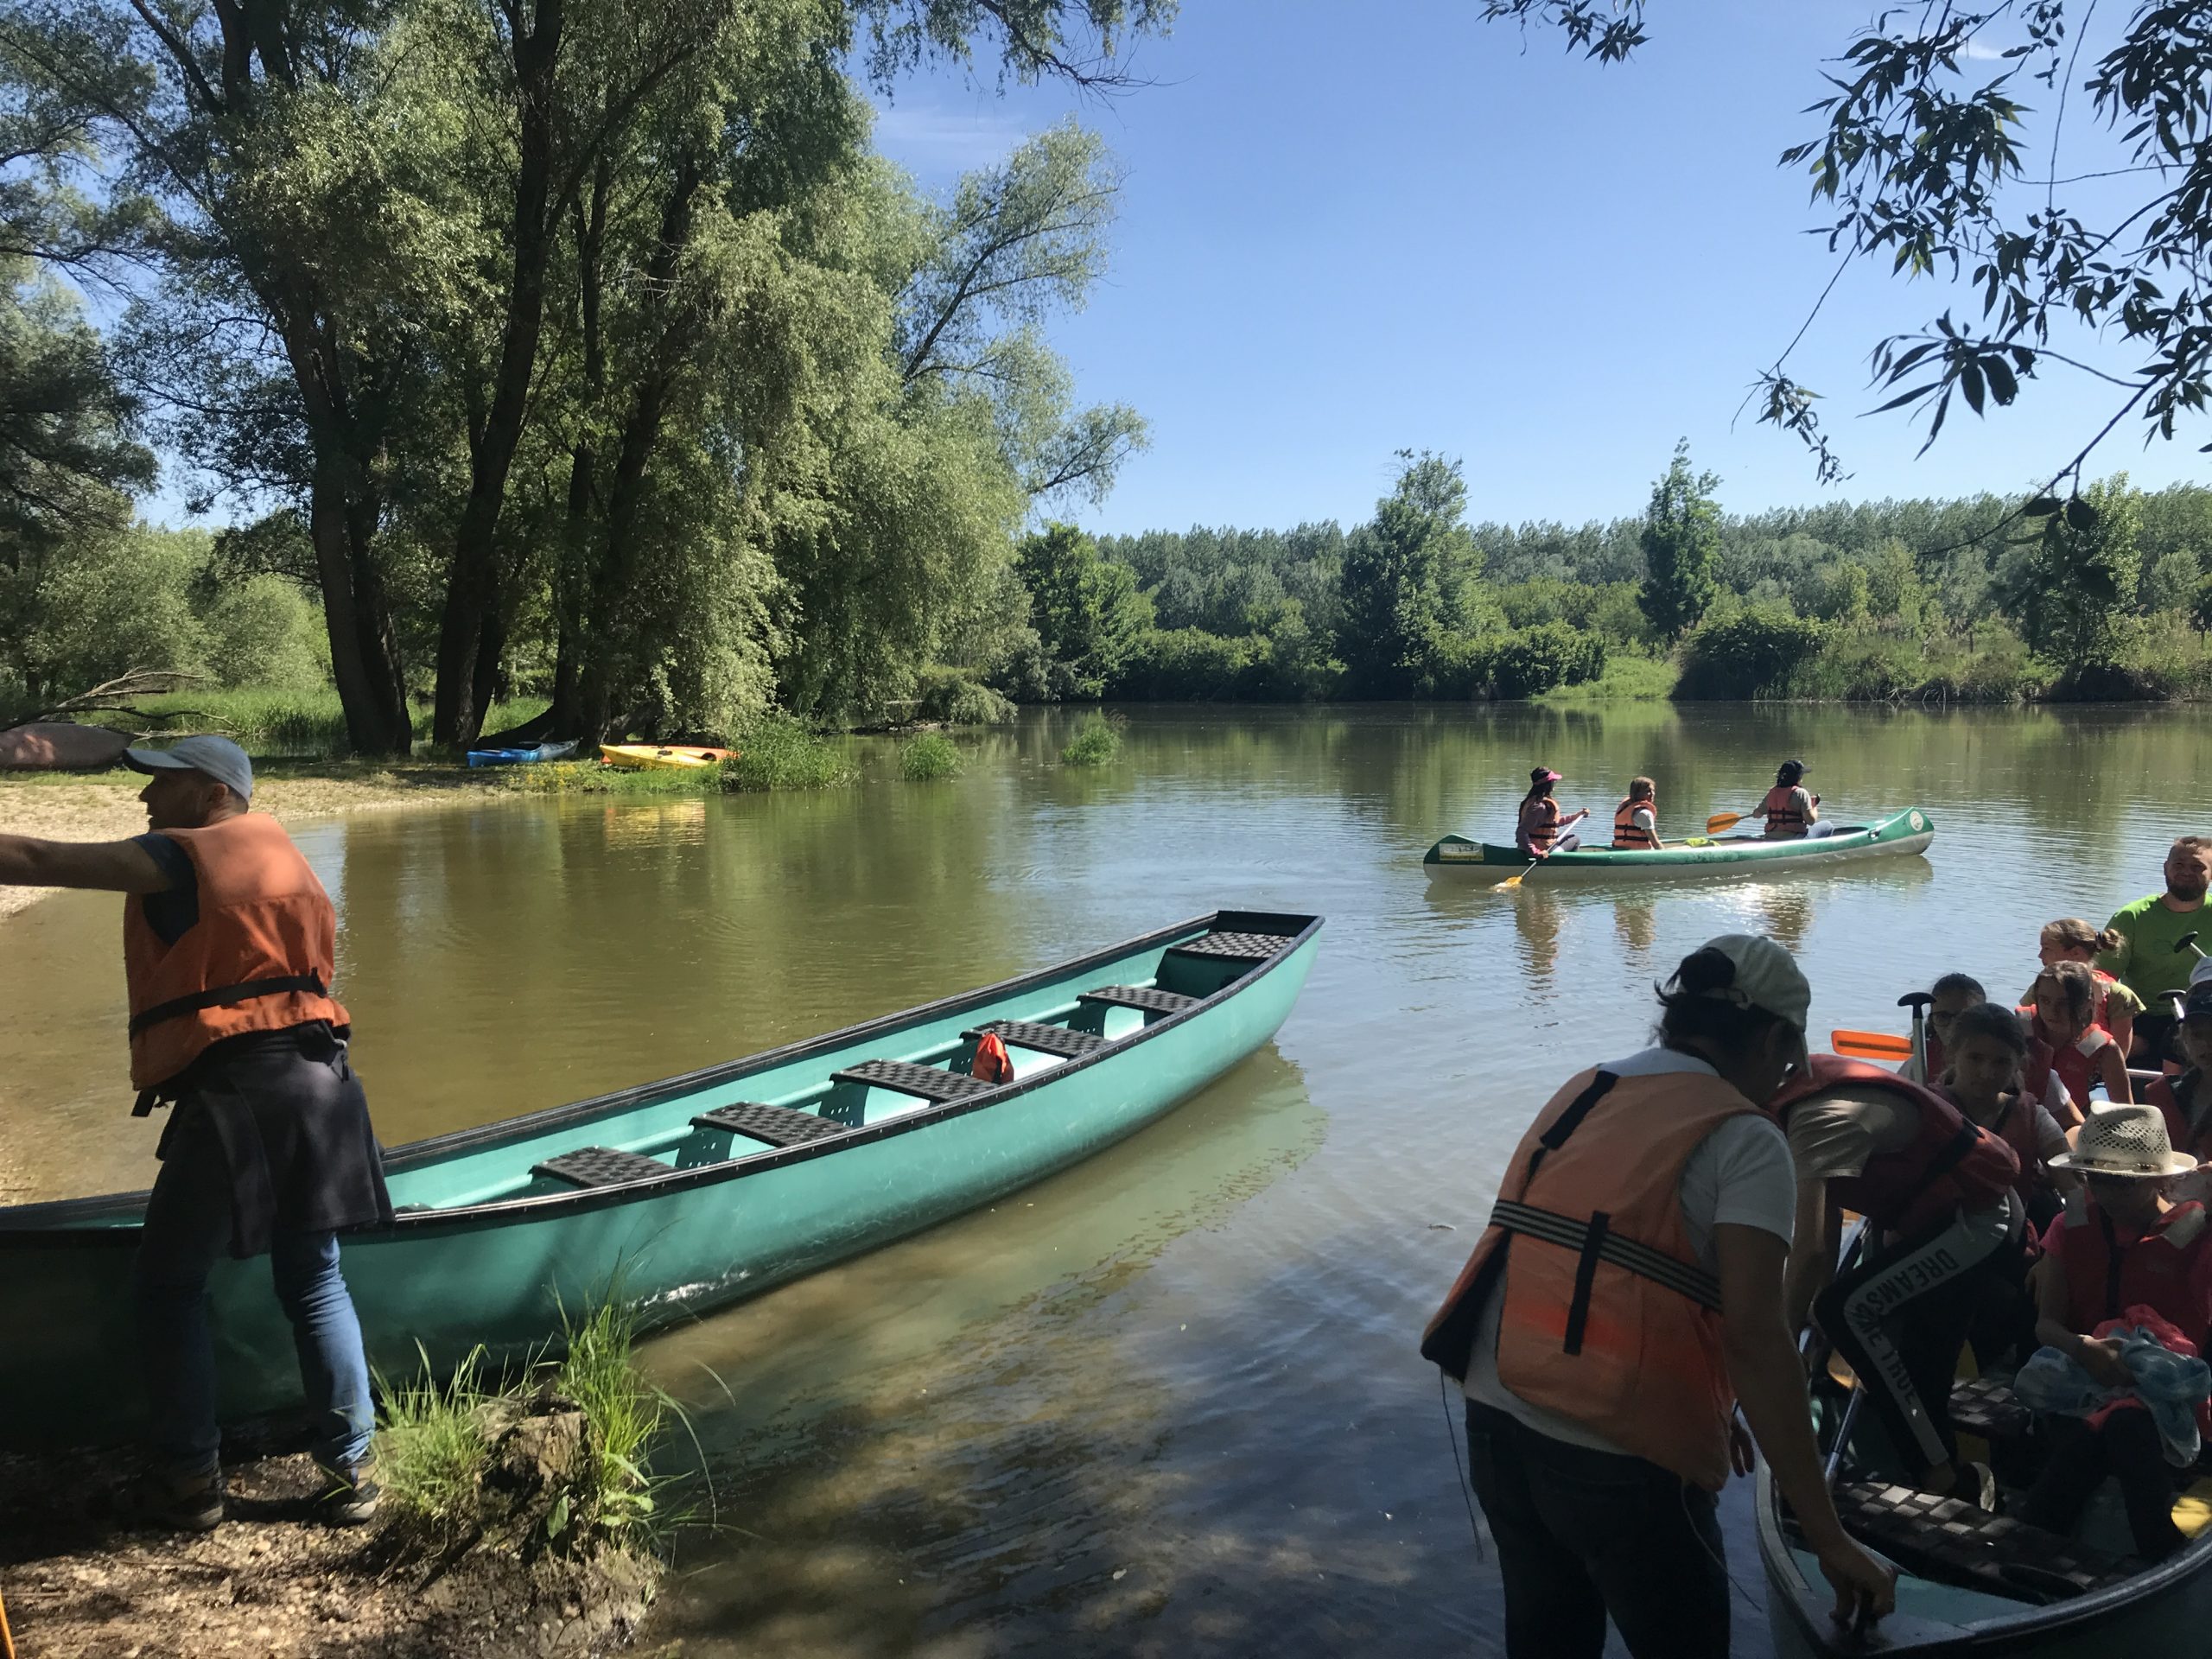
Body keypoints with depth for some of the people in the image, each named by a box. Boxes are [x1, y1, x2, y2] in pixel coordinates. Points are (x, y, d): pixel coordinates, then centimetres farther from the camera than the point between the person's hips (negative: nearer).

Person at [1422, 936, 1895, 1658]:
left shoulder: (1577, 1093, 12)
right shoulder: (1744, 1138, -8)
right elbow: (1753, 1337, -17)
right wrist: (1828, 1536, -13)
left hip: (1496, 1422, 6)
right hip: (1619, 1460, -6)